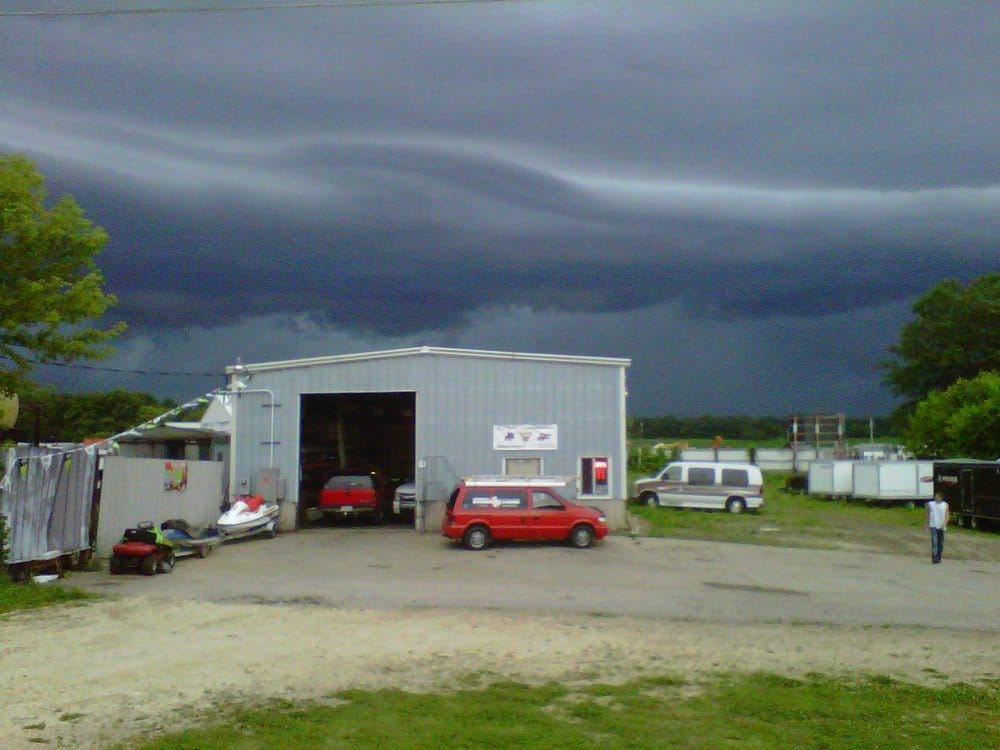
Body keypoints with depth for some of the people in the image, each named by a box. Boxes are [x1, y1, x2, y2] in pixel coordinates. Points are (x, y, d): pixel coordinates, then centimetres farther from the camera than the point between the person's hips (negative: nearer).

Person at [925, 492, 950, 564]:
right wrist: (927, 524, 15)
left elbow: (947, 516, 0)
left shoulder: (945, 505, 5)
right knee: (934, 542, -14)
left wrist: (944, 524, -15)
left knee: (941, 543, 8)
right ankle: (934, 558, -16)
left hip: (941, 527, 2)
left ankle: (938, 557, 20)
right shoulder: (930, 504, 5)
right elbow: (928, 515, 14)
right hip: (933, 526, -2)